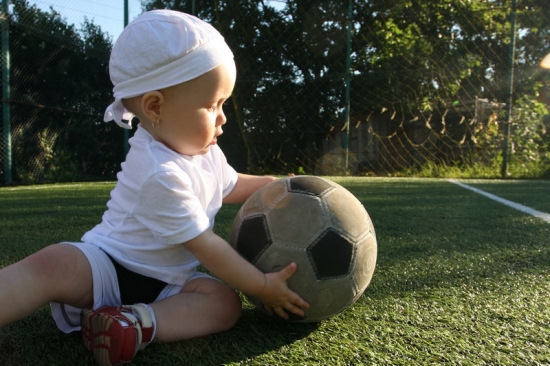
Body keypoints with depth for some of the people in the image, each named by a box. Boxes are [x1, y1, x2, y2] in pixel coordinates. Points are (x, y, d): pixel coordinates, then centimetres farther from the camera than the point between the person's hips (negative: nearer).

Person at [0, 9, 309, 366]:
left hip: (166, 281, 8)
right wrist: (261, 286, -19)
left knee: (224, 301, -19)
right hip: (106, 267, -7)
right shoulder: (160, 174, -29)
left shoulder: (205, 153, 1)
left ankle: (138, 323, -35)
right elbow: (205, 246, -24)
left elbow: (233, 186, 24)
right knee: (53, 264, -36)